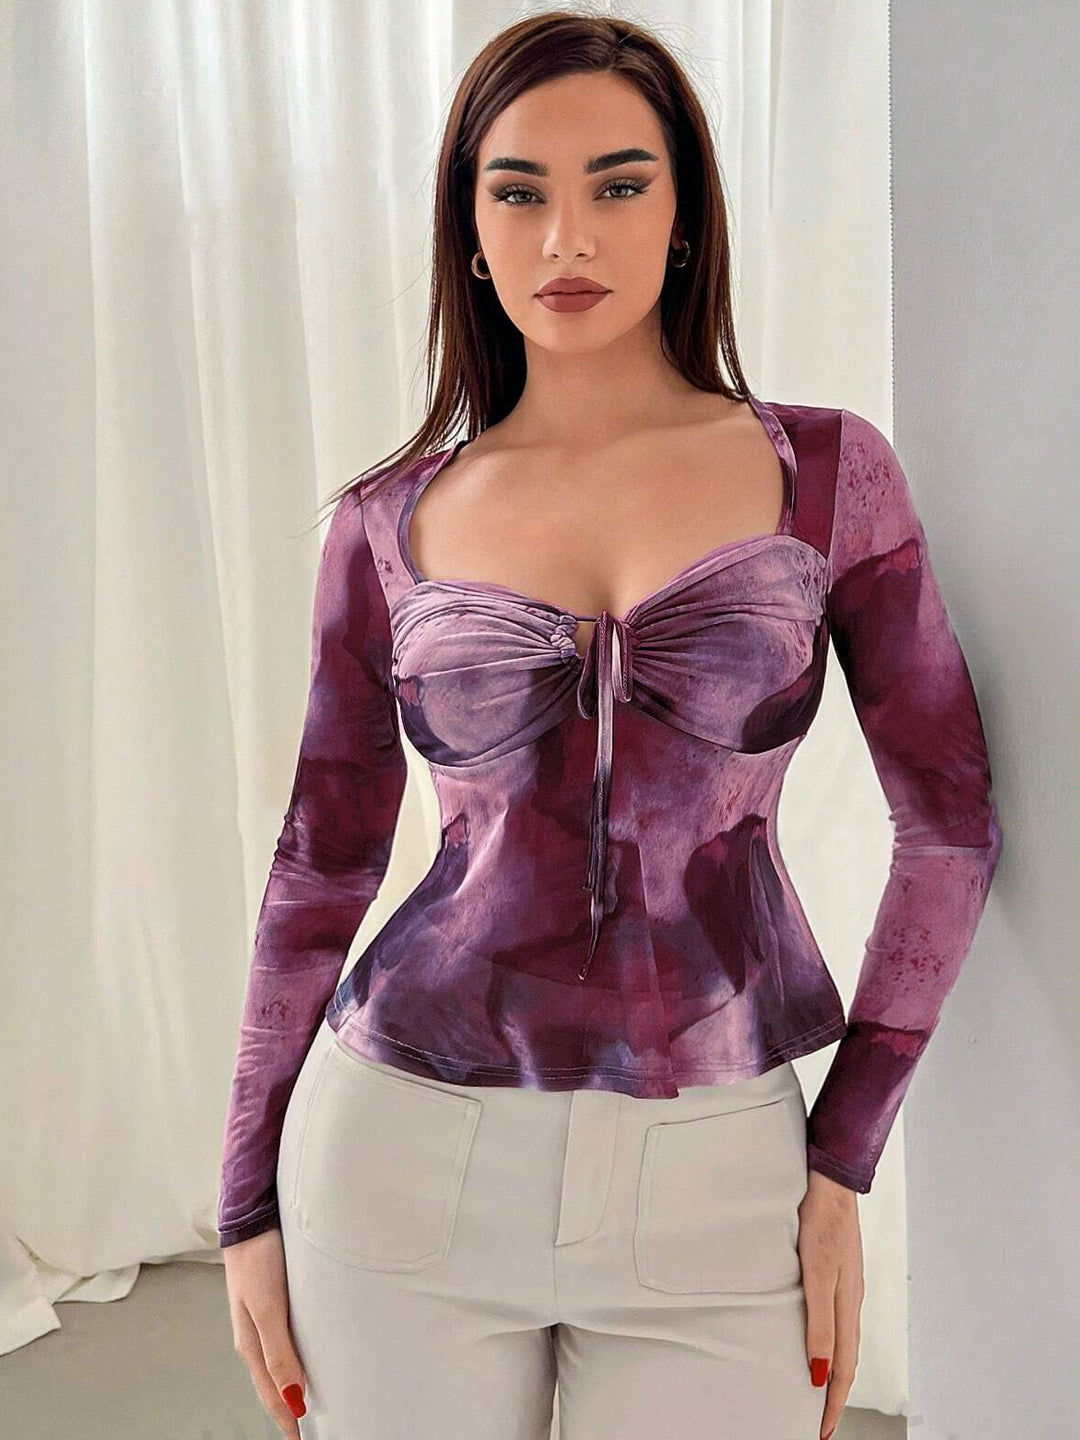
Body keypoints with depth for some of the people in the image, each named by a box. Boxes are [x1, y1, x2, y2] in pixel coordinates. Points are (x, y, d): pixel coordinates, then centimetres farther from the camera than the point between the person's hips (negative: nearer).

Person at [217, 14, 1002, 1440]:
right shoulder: (390, 524, 1)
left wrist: (843, 1162, -2)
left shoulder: (824, 470, -1)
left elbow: (950, 825, 0)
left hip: (714, 1182, 0)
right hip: (411, 1157, 1)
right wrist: (251, 1204, 7)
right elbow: (321, 867, 5)